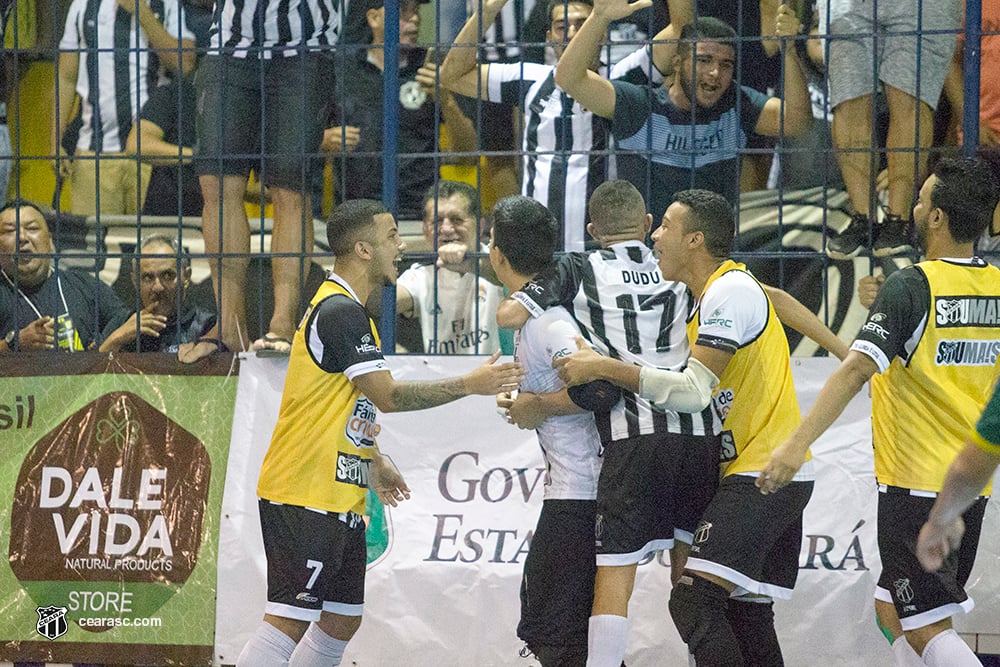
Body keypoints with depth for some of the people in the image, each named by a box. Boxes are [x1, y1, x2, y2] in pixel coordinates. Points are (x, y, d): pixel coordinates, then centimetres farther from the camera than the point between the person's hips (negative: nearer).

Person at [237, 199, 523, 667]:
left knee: (342, 621, 12)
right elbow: (388, 396, -18)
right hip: (306, 499, -11)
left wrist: (374, 462, 26)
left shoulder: (345, 308, 18)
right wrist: (470, 385, -11)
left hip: (338, 499, 11)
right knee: (289, 620, -14)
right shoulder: (340, 311, -15)